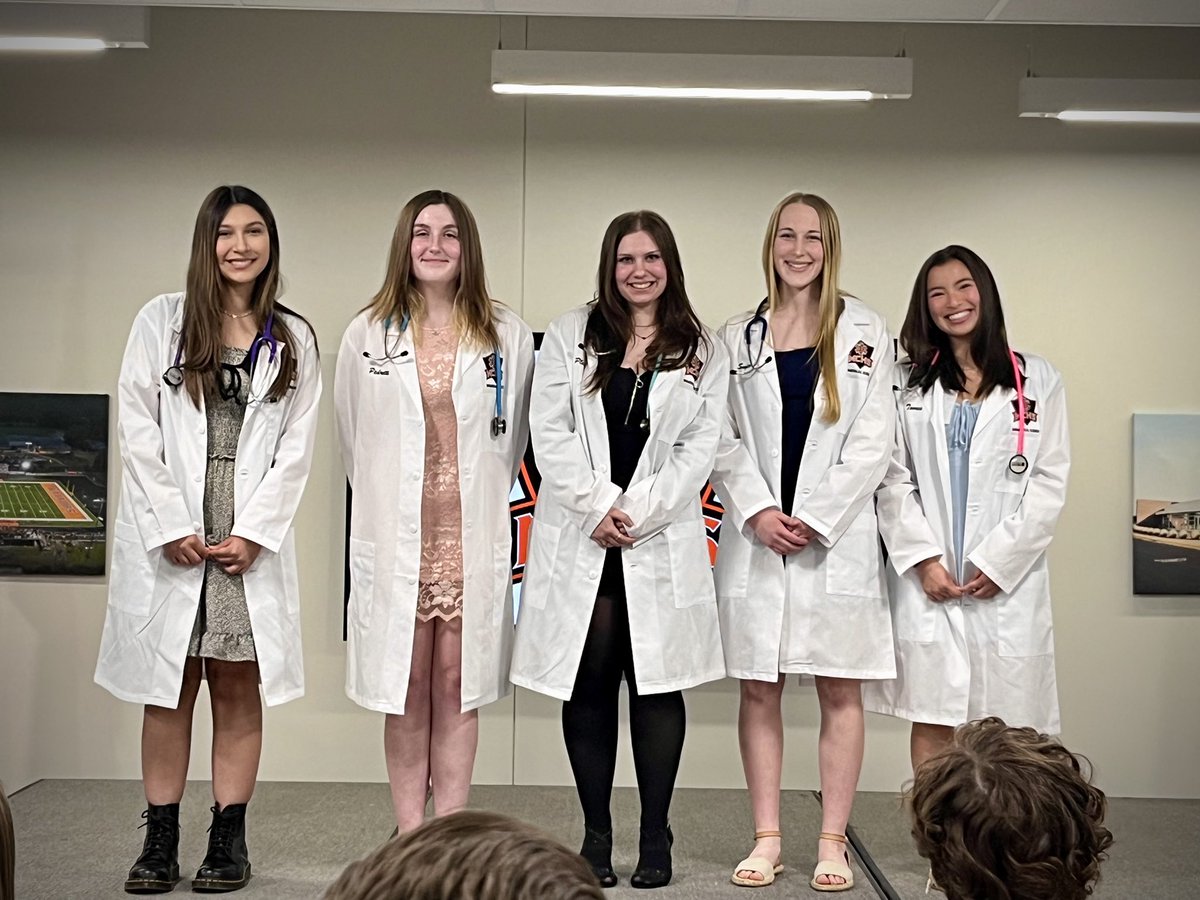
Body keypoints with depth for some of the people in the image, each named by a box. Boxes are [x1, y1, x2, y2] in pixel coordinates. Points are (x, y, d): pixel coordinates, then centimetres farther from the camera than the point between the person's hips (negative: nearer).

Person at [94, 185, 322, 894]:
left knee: (238, 689, 3)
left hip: (252, 537, 1)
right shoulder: (161, 322, 5)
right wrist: (171, 528, -8)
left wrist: (253, 533, -7)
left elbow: (296, 448, 3)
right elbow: (138, 432, 0)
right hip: (169, 536, 0)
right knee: (168, 690, 4)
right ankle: (160, 842, 12)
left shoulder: (293, 341, 8)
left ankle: (229, 841, 11)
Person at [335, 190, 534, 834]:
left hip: (473, 536, 0)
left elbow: (515, 436, 12)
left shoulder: (507, 336, 4)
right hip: (396, 534, 0)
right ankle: (409, 835, 13)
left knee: (457, 684, 4)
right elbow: (352, 438, 14)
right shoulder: (367, 334, 5)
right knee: (407, 687, 4)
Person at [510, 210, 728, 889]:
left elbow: (699, 449, 0)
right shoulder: (571, 336, 8)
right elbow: (551, 434, 0)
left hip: (662, 544, 0)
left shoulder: (703, 352, 8)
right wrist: (598, 506, -10)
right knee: (588, 686, 3)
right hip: (578, 539, 1)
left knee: (657, 685, 1)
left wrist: (636, 512, -9)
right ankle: (596, 835, 15)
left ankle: (656, 838, 12)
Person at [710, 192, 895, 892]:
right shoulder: (739, 337, 9)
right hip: (757, 537, 2)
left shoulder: (865, 332, 4)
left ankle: (832, 842, 12)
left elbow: (873, 442, -2)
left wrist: (813, 519, -10)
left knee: (840, 692, 2)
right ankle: (767, 839, 15)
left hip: (837, 538, -1)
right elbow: (724, 440, 6)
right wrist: (757, 512, -9)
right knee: (759, 691, 5)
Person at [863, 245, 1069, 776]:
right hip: (926, 578, 1)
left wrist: (999, 563, -7)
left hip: (1007, 580, 0)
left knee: (1006, 730, 0)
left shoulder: (1037, 380, 7)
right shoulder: (908, 383, 9)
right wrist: (924, 559, -8)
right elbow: (893, 480, 3)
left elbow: (1049, 482, 2)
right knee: (930, 722, 3)